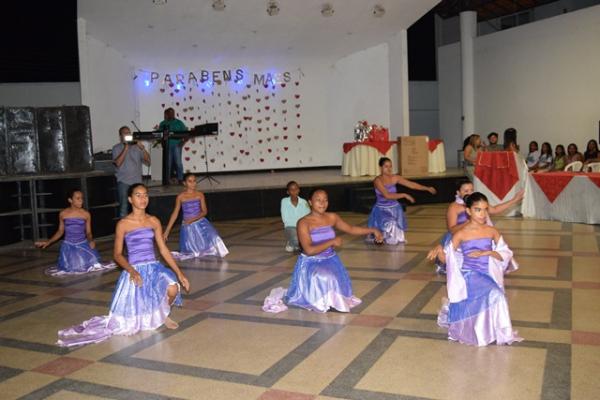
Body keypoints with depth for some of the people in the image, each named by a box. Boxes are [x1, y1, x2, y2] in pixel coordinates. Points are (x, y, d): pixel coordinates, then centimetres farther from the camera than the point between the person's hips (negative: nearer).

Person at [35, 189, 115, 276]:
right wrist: (48, 242, 3)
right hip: (68, 246, 0)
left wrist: (91, 241, -17)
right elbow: (60, 231, 10)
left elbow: (88, 232, 4)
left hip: (83, 245, 0)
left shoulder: (86, 214, -3)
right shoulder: (63, 214, -1)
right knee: (69, 270, -9)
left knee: (94, 266, -12)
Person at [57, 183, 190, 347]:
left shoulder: (154, 221, 4)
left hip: (154, 267, 3)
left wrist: (179, 272, 0)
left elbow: (163, 249, 6)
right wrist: (131, 270, -21)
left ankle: (164, 315, 4)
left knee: (173, 288, -29)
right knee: (128, 324, -5)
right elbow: (118, 255, -3)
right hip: (134, 271, -3)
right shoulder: (123, 224, -5)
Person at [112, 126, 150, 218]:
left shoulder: (136, 146, 11)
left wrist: (142, 148, -11)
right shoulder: (117, 148, 5)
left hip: (137, 181, 2)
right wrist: (126, 148, -12)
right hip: (123, 182, -2)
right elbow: (118, 163, -12)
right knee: (124, 208, -6)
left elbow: (147, 160, 3)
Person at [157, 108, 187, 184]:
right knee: (168, 163, 1)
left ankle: (180, 179, -4)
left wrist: (183, 141, -8)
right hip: (167, 146, 1)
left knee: (178, 162, -9)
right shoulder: (163, 124, 11)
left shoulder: (179, 123, 7)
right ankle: (170, 178, 8)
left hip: (177, 145, -1)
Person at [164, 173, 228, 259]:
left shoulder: (200, 194, -2)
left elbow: (204, 211, -3)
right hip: (187, 226, 0)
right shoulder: (181, 196, -4)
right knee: (190, 253, 0)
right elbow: (175, 214, 2)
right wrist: (167, 230, 1)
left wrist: (194, 219, -20)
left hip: (200, 223, 1)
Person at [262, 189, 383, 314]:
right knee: (324, 279, -32)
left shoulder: (332, 217, 1)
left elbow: (351, 229, 14)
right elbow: (309, 250, -25)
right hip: (311, 264, -4)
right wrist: (332, 242, -21)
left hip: (331, 261, 5)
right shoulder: (304, 223, -17)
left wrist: (373, 230, 7)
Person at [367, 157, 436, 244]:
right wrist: (404, 195, -26)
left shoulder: (395, 178, -2)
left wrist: (427, 188, -8)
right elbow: (387, 195, -27)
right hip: (382, 210, -4)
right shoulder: (378, 180, -17)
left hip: (394, 209, 5)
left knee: (396, 239, 0)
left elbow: (411, 184, -2)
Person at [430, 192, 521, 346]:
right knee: (494, 295, -28)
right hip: (468, 275, -4)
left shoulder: (492, 231, 3)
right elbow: (447, 258, 1)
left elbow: (506, 255, 2)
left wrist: (486, 253, -11)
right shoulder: (461, 234, -5)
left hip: (487, 275, 4)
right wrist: (439, 249, -19)